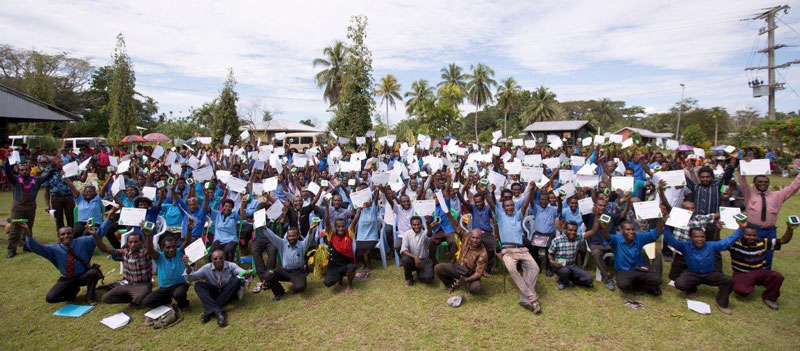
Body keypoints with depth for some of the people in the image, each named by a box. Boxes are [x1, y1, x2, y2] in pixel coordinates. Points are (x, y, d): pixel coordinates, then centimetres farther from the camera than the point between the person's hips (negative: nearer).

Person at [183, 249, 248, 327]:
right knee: (198, 285, -21)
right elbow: (191, 278, -10)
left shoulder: (230, 266, -10)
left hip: (229, 294, -2)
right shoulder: (207, 268, -4)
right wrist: (188, 267, -28)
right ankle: (218, 311, -40)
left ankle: (210, 311, -29)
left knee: (237, 280, -30)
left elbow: (243, 273, -25)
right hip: (213, 294, 2)